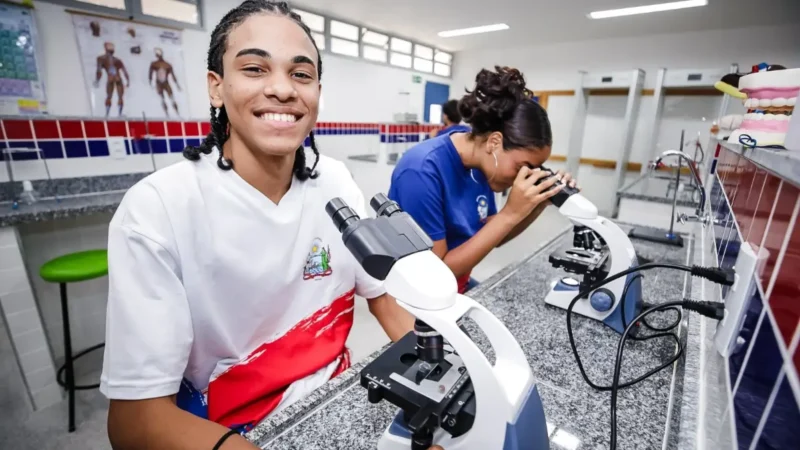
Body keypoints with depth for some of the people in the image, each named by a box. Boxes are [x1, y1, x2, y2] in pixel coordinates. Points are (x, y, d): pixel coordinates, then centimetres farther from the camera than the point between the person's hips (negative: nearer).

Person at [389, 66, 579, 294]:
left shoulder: (482, 163, -3)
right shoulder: (422, 171, -25)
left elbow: (492, 237, 6)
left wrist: (539, 205, -10)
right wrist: (510, 214, -26)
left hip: (459, 287, 6)